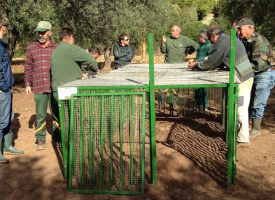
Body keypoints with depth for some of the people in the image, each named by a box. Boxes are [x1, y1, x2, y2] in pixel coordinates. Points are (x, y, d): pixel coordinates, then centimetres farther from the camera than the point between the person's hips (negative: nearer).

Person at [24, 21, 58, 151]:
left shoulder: (57, 48, 3)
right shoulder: (31, 47, 7)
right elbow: (28, 68, 10)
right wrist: (27, 84, 6)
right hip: (38, 88, 1)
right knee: (40, 115, 7)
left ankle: (57, 135, 26)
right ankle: (40, 139, 18)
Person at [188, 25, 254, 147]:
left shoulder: (221, 43, -14)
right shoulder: (230, 39, 17)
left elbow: (209, 64, -12)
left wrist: (195, 65, 5)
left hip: (242, 78, -10)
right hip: (247, 75, 10)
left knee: (240, 108, -4)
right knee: (242, 107, 17)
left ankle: (243, 139, 3)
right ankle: (244, 129, 29)